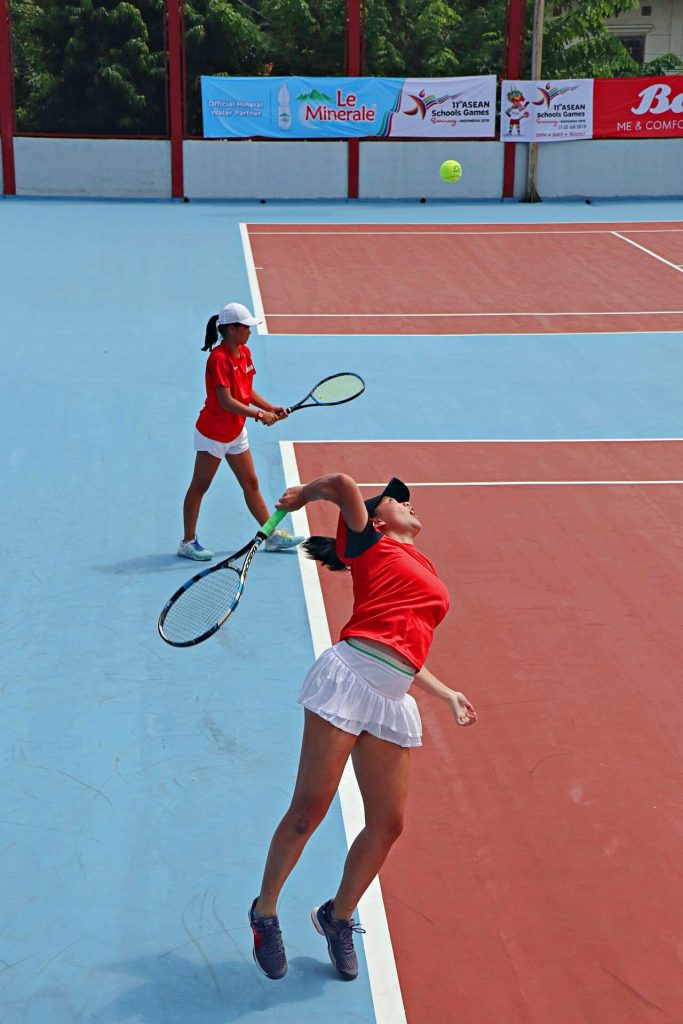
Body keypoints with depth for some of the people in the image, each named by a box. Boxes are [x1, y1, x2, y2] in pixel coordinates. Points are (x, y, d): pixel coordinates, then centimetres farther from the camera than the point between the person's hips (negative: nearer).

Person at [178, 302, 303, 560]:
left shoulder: (244, 353, 5)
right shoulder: (219, 358, -23)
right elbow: (226, 401, -27)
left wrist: (270, 408, -1)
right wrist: (259, 415, -27)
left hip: (236, 432, 9)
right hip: (213, 434, -9)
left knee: (251, 484, 13)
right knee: (199, 487, 3)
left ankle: (272, 536, 20)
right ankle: (188, 542, 12)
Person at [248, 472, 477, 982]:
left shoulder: (426, 574, 29)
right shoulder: (371, 544, 10)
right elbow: (343, 485, -7)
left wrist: (448, 694, 28)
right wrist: (302, 494, 11)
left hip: (393, 700, 7)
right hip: (349, 674, -7)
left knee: (387, 823, 3)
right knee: (309, 809, -4)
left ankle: (338, 915, 26)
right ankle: (265, 911, 16)